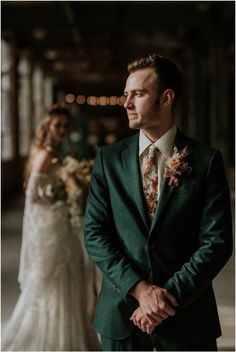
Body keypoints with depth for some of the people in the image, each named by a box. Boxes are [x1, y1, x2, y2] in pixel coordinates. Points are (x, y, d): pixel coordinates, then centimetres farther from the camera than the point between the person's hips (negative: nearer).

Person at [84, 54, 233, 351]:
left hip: (187, 316, -1)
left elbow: (217, 241, -8)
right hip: (121, 313, 2)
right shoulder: (108, 159, 1)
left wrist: (169, 295, -14)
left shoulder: (206, 161, -5)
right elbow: (94, 234, -3)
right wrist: (139, 289, -13)